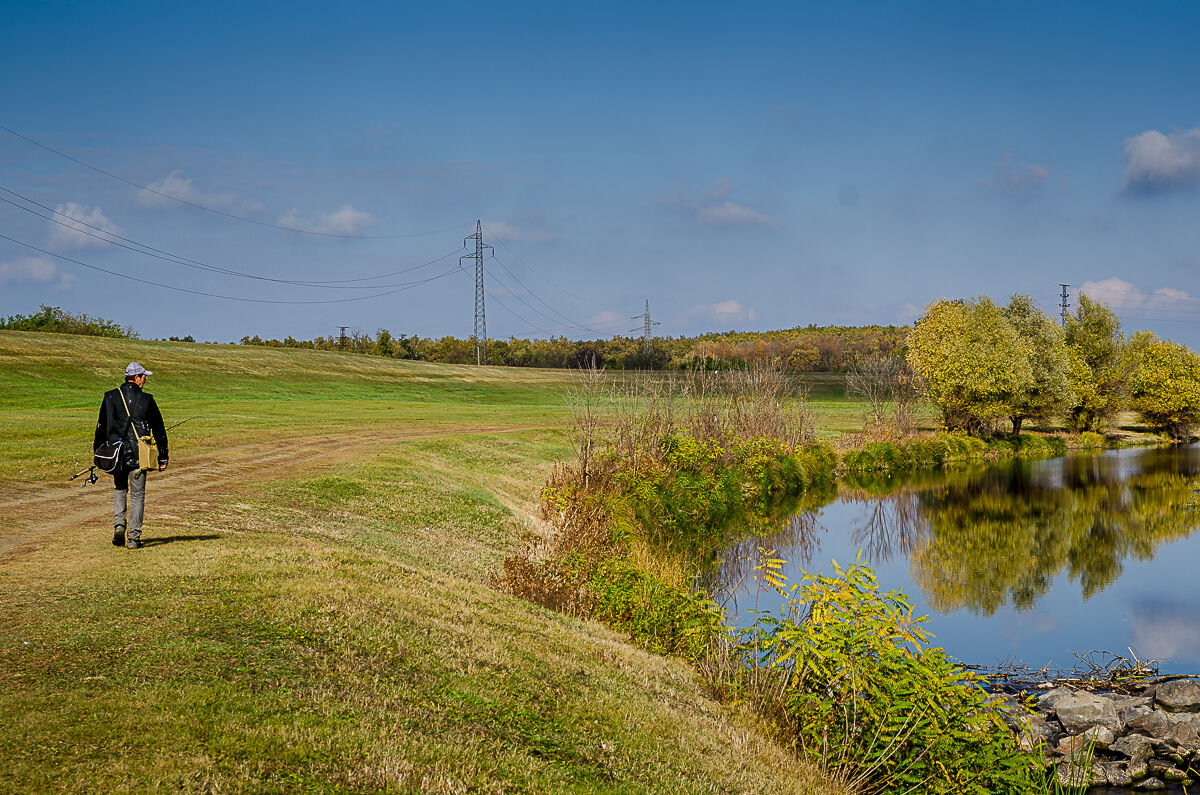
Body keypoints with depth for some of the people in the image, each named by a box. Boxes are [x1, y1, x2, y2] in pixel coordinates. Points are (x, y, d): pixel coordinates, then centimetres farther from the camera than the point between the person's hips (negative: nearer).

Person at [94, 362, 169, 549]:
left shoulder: (110, 397, 3)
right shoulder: (146, 399, -2)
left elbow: (101, 427, 6)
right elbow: (159, 429, 3)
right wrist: (163, 457, 10)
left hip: (116, 454, 2)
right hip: (139, 455, -2)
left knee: (119, 489, 22)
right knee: (137, 494, 5)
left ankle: (119, 525, 3)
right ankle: (133, 538, 3)